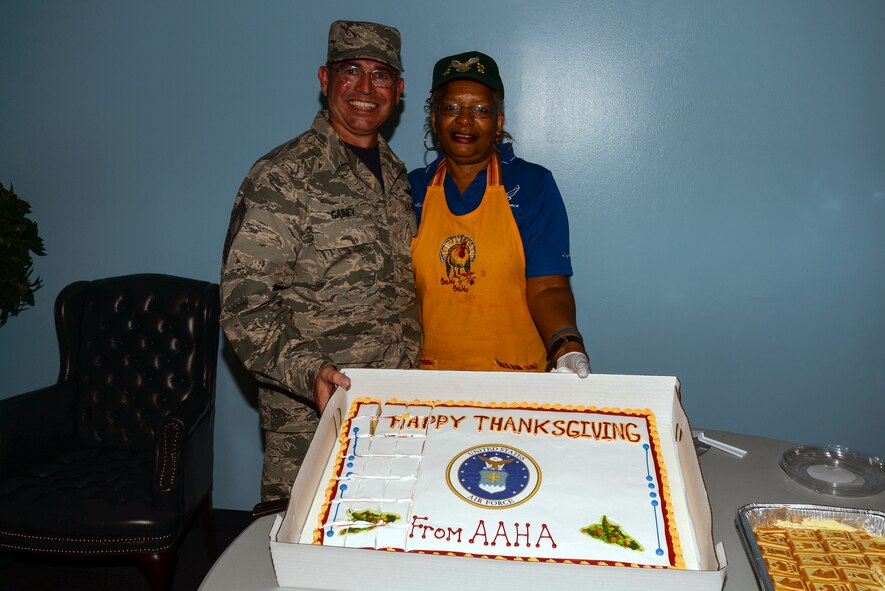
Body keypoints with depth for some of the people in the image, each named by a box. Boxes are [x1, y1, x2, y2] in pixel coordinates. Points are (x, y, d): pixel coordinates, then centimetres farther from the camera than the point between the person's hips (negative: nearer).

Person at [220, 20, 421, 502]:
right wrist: (307, 372, -29)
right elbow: (244, 301, -16)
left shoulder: (395, 174, 11)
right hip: (309, 416, -6)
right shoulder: (283, 177, -11)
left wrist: (415, 375, 13)